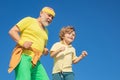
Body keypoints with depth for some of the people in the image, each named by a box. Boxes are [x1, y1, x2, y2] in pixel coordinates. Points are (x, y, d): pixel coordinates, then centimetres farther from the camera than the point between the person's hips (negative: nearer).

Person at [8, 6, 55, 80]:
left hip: (36, 62, 7)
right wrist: (22, 42, -16)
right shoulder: (29, 20, 8)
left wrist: (45, 51, 12)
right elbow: (12, 31, 1)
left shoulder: (45, 31, 28)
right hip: (24, 57, -7)